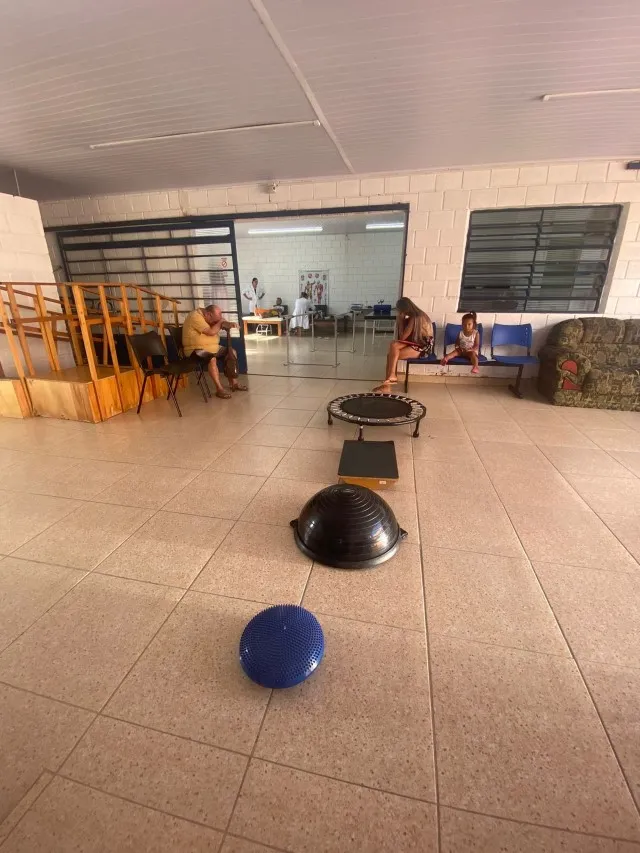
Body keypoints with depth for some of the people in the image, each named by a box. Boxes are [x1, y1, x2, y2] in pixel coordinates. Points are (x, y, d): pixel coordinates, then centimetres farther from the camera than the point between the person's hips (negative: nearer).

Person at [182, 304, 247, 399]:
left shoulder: (209, 316, 4)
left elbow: (222, 323, 8)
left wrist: (231, 324, -14)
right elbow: (211, 332, -27)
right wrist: (220, 322, -13)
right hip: (196, 349, -9)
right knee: (212, 359, -35)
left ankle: (233, 382, 7)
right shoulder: (196, 317, -22)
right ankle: (219, 389, -28)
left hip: (212, 347, 9)